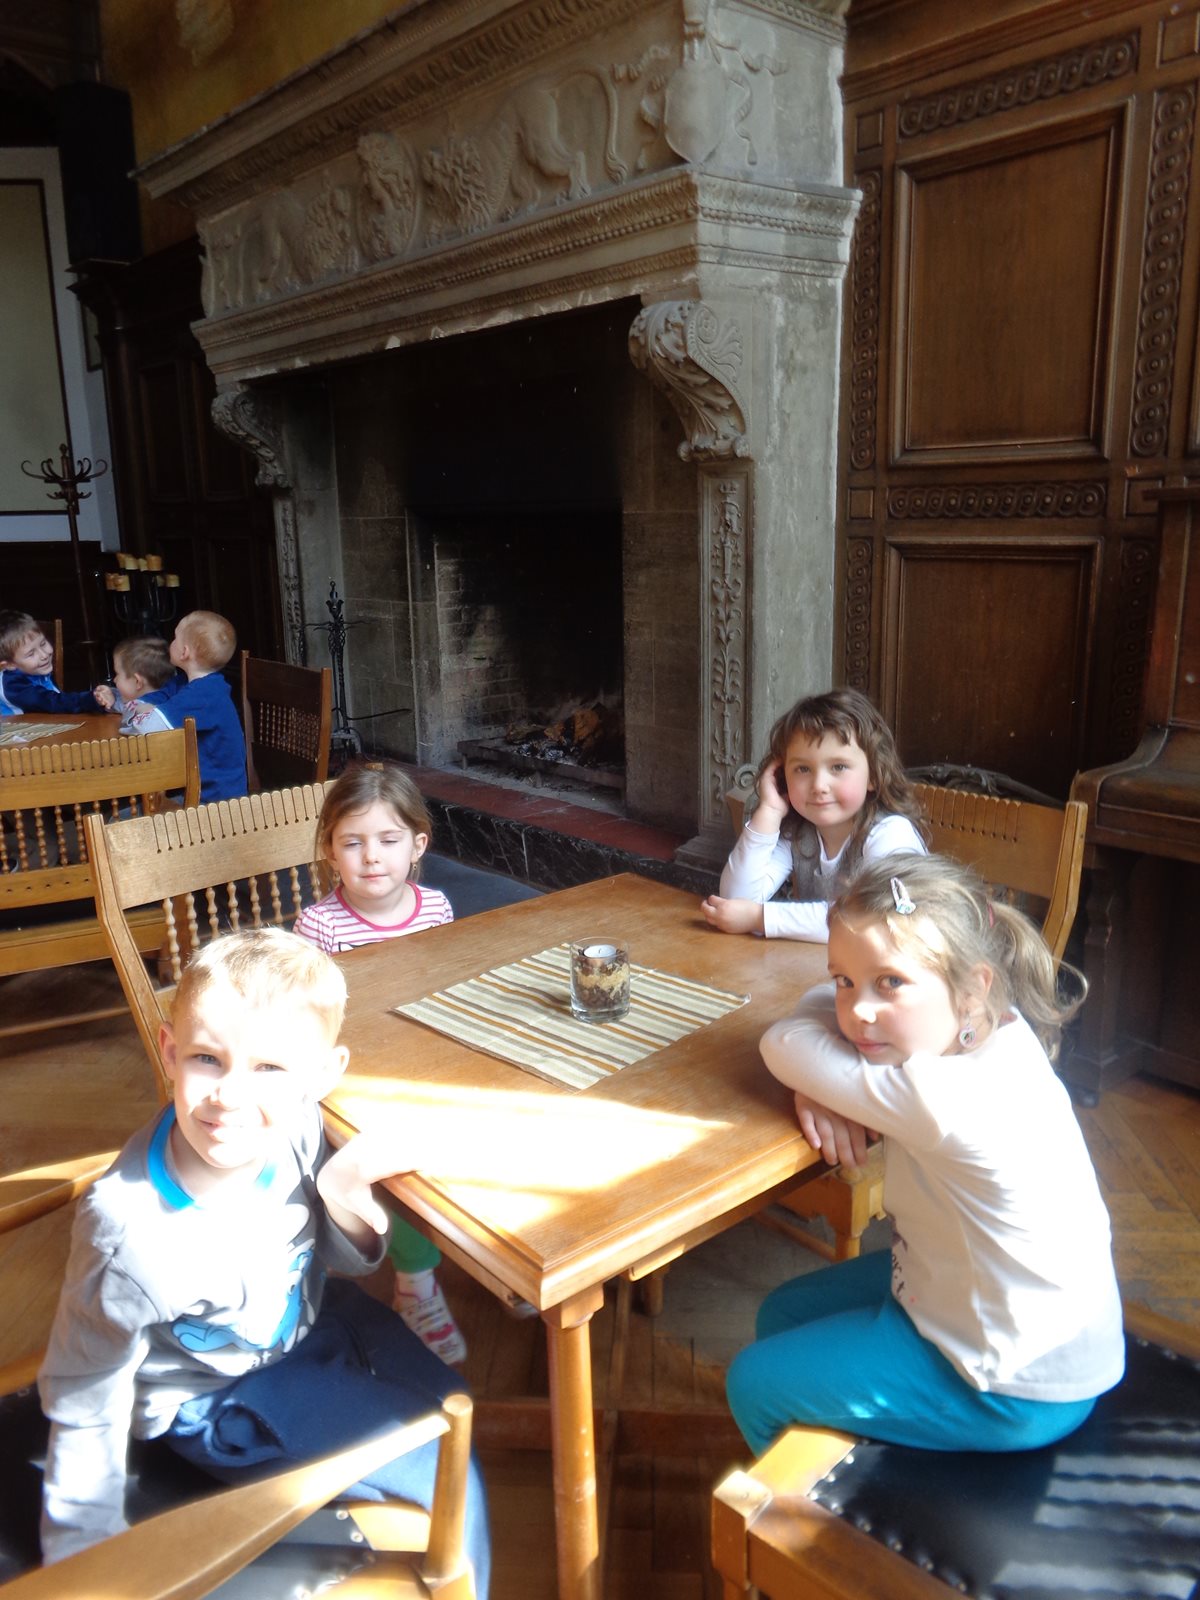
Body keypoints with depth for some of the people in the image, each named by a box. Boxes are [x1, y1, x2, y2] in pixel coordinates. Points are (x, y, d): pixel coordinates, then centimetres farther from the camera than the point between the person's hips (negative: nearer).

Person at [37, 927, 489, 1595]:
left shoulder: (295, 1126, -26)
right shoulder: (133, 1237, -37)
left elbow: (339, 1261, -7)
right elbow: (85, 1403, -18)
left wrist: (344, 1198, -28)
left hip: (309, 1316, 5)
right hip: (217, 1398, -5)